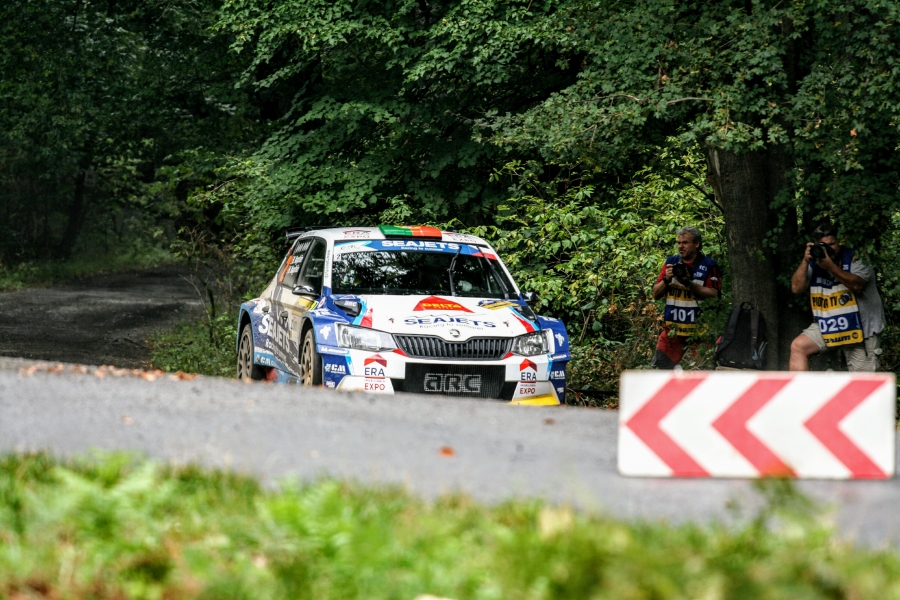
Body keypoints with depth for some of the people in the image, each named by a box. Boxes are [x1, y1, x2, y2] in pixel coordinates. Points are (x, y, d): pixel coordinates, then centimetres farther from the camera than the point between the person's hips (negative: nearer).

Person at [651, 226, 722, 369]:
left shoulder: (708, 265, -2)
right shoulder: (671, 262, 11)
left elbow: (713, 295, -12)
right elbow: (656, 294, 12)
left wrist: (689, 284, -19)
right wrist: (666, 280, -7)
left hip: (698, 329, -4)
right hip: (672, 329, 4)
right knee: (658, 368, 1)